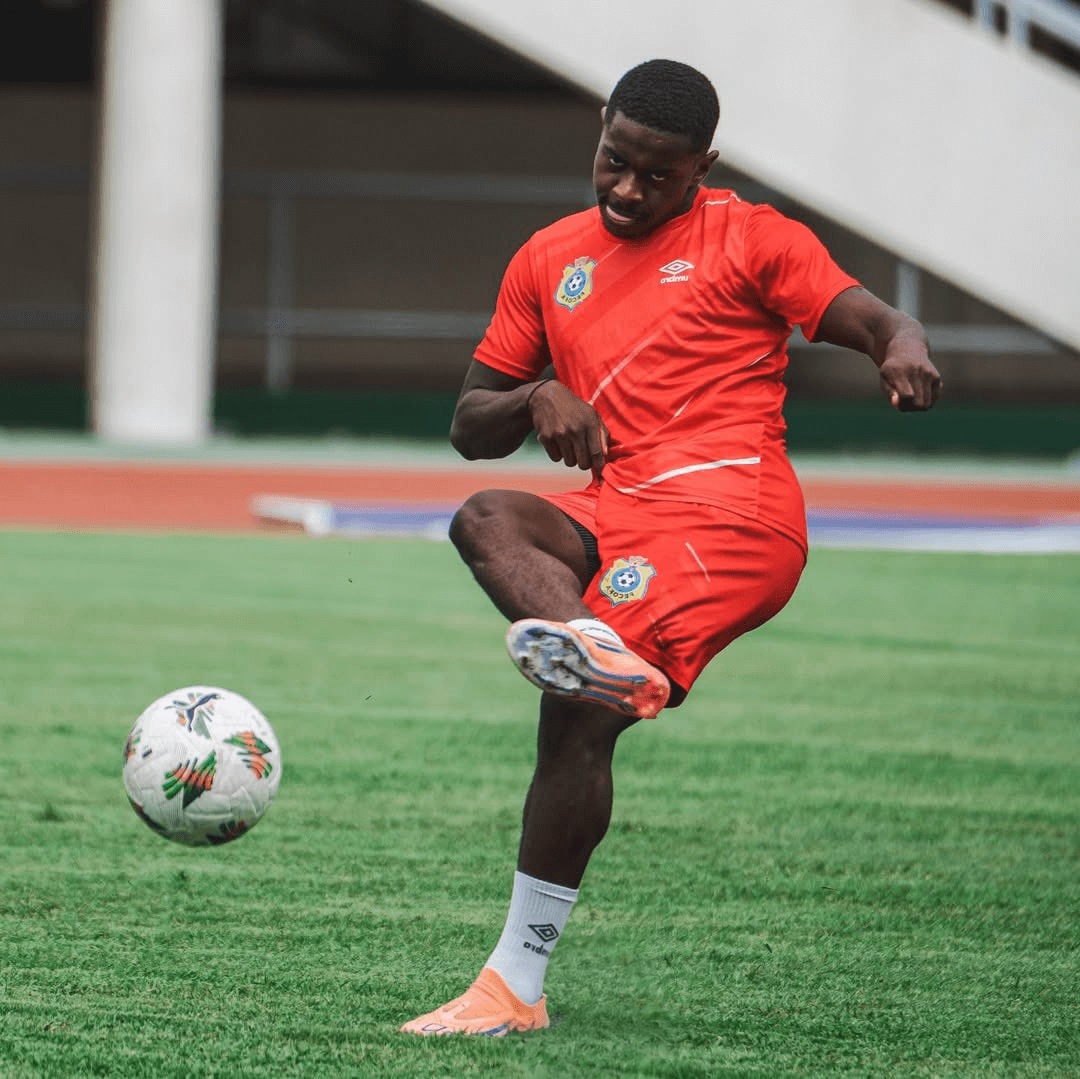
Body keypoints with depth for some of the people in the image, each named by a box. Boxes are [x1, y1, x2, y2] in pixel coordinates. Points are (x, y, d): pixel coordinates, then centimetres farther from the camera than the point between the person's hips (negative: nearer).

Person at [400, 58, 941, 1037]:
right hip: (617, 510, 6)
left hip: (728, 506, -6)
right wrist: (537, 399, 1)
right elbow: (470, 430, 25)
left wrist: (905, 350, -27)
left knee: (576, 716, -22)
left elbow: (872, 321, -2)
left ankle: (517, 981, -25)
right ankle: (598, 655, -52)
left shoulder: (748, 238, 9)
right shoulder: (549, 259, 24)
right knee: (486, 519, -26)